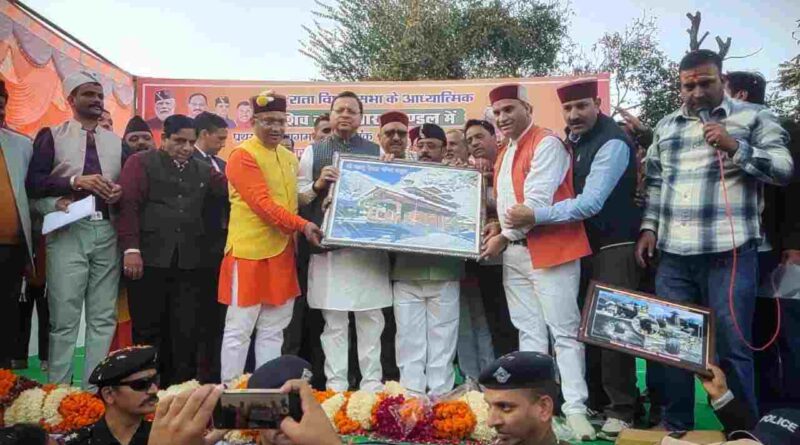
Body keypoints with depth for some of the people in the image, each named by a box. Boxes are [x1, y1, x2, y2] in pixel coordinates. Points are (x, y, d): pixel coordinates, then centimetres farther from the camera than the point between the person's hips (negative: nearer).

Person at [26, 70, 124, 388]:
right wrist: (75, 181, -14)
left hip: (107, 232, 4)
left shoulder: (116, 142, 17)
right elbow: (33, 184, -3)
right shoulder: (52, 136, 7)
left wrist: (121, 192, -4)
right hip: (68, 232, -3)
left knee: (104, 317, 5)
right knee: (64, 317, -2)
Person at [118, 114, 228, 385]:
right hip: (150, 259, -3)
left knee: (186, 331, 5)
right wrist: (131, 249, -14)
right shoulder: (141, 163, 5)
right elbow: (128, 205, -5)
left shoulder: (203, 170, 18)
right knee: (147, 329, 4)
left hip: (189, 262, 4)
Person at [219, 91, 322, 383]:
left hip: (282, 252, 8)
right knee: (239, 329, -1)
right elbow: (262, 203, -18)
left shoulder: (289, 158, 16)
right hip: (250, 252, -7)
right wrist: (302, 225, -24)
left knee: (273, 330, 11)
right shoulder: (243, 156, -9)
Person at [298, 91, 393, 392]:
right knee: (334, 320, 5)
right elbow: (298, 197, 7)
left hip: (369, 247, 1)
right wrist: (318, 185, -11)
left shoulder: (377, 152, 10)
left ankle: (372, 382, 16)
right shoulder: (313, 152, 9)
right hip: (329, 246, 0)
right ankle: (335, 384, 15)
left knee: (370, 318, 5)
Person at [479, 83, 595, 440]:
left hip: (550, 249, -8)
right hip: (514, 253, 8)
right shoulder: (504, 153, 19)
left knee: (563, 331, -4)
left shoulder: (547, 144, -9)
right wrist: (500, 225, 5)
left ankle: (575, 408, 1)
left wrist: (503, 237, -11)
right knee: (529, 332, 11)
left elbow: (538, 200, -17)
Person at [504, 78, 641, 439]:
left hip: (613, 245, -7)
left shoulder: (613, 143, -18)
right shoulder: (570, 139, 7)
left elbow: (590, 202, -27)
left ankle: (621, 410, 5)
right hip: (582, 243, 8)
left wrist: (535, 216, -29)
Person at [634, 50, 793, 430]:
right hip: (673, 255, 4)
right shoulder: (666, 126, 16)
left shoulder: (753, 117, 4)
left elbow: (784, 168, -4)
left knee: (731, 346, 1)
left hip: (729, 253, -4)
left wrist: (734, 147, -16)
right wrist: (648, 228, 6)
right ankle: (675, 425, 22)